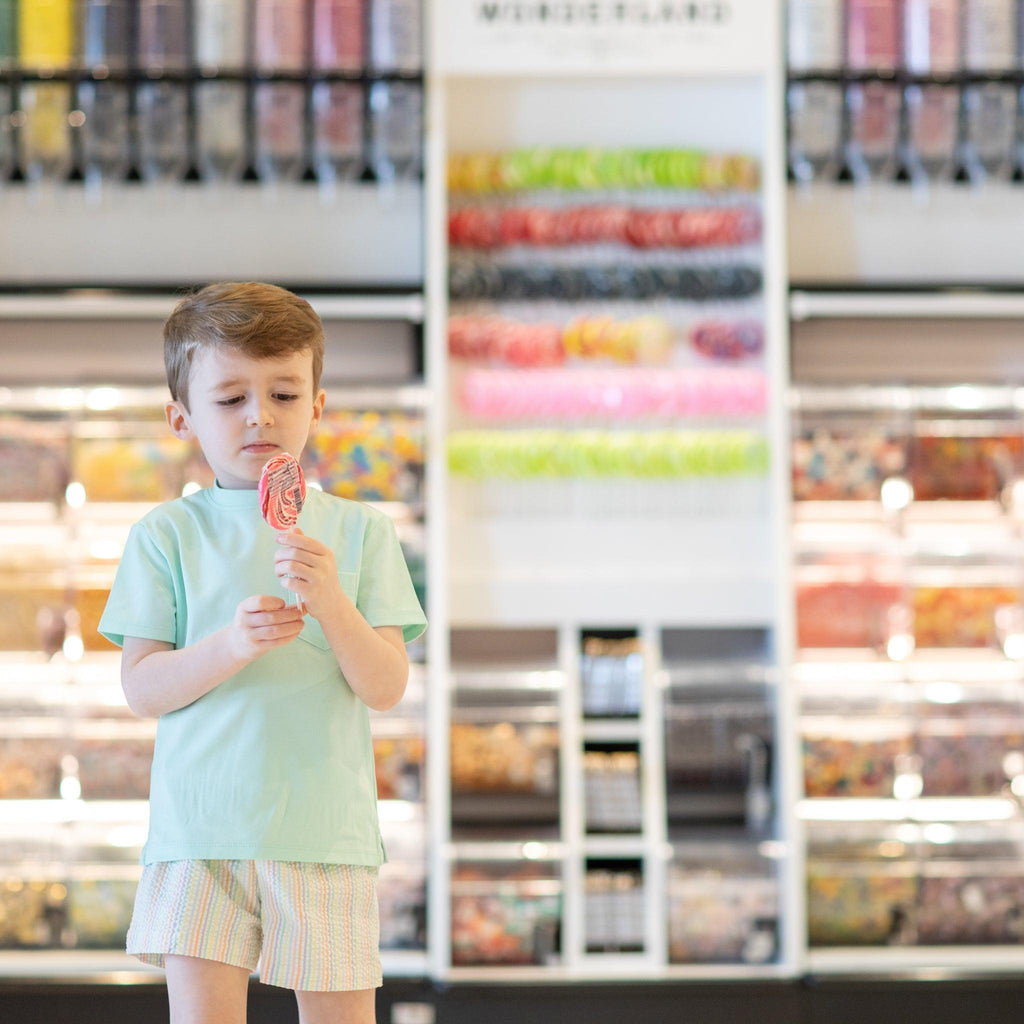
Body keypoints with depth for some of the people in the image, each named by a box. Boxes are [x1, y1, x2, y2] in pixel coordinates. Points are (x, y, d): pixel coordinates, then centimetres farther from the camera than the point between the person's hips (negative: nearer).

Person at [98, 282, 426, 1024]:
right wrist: (231, 645, -18)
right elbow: (140, 687, -1)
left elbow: (386, 688, -2)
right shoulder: (165, 535, 3)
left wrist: (331, 602, -19)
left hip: (324, 823, 1)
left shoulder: (361, 532, 5)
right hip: (199, 827, 0)